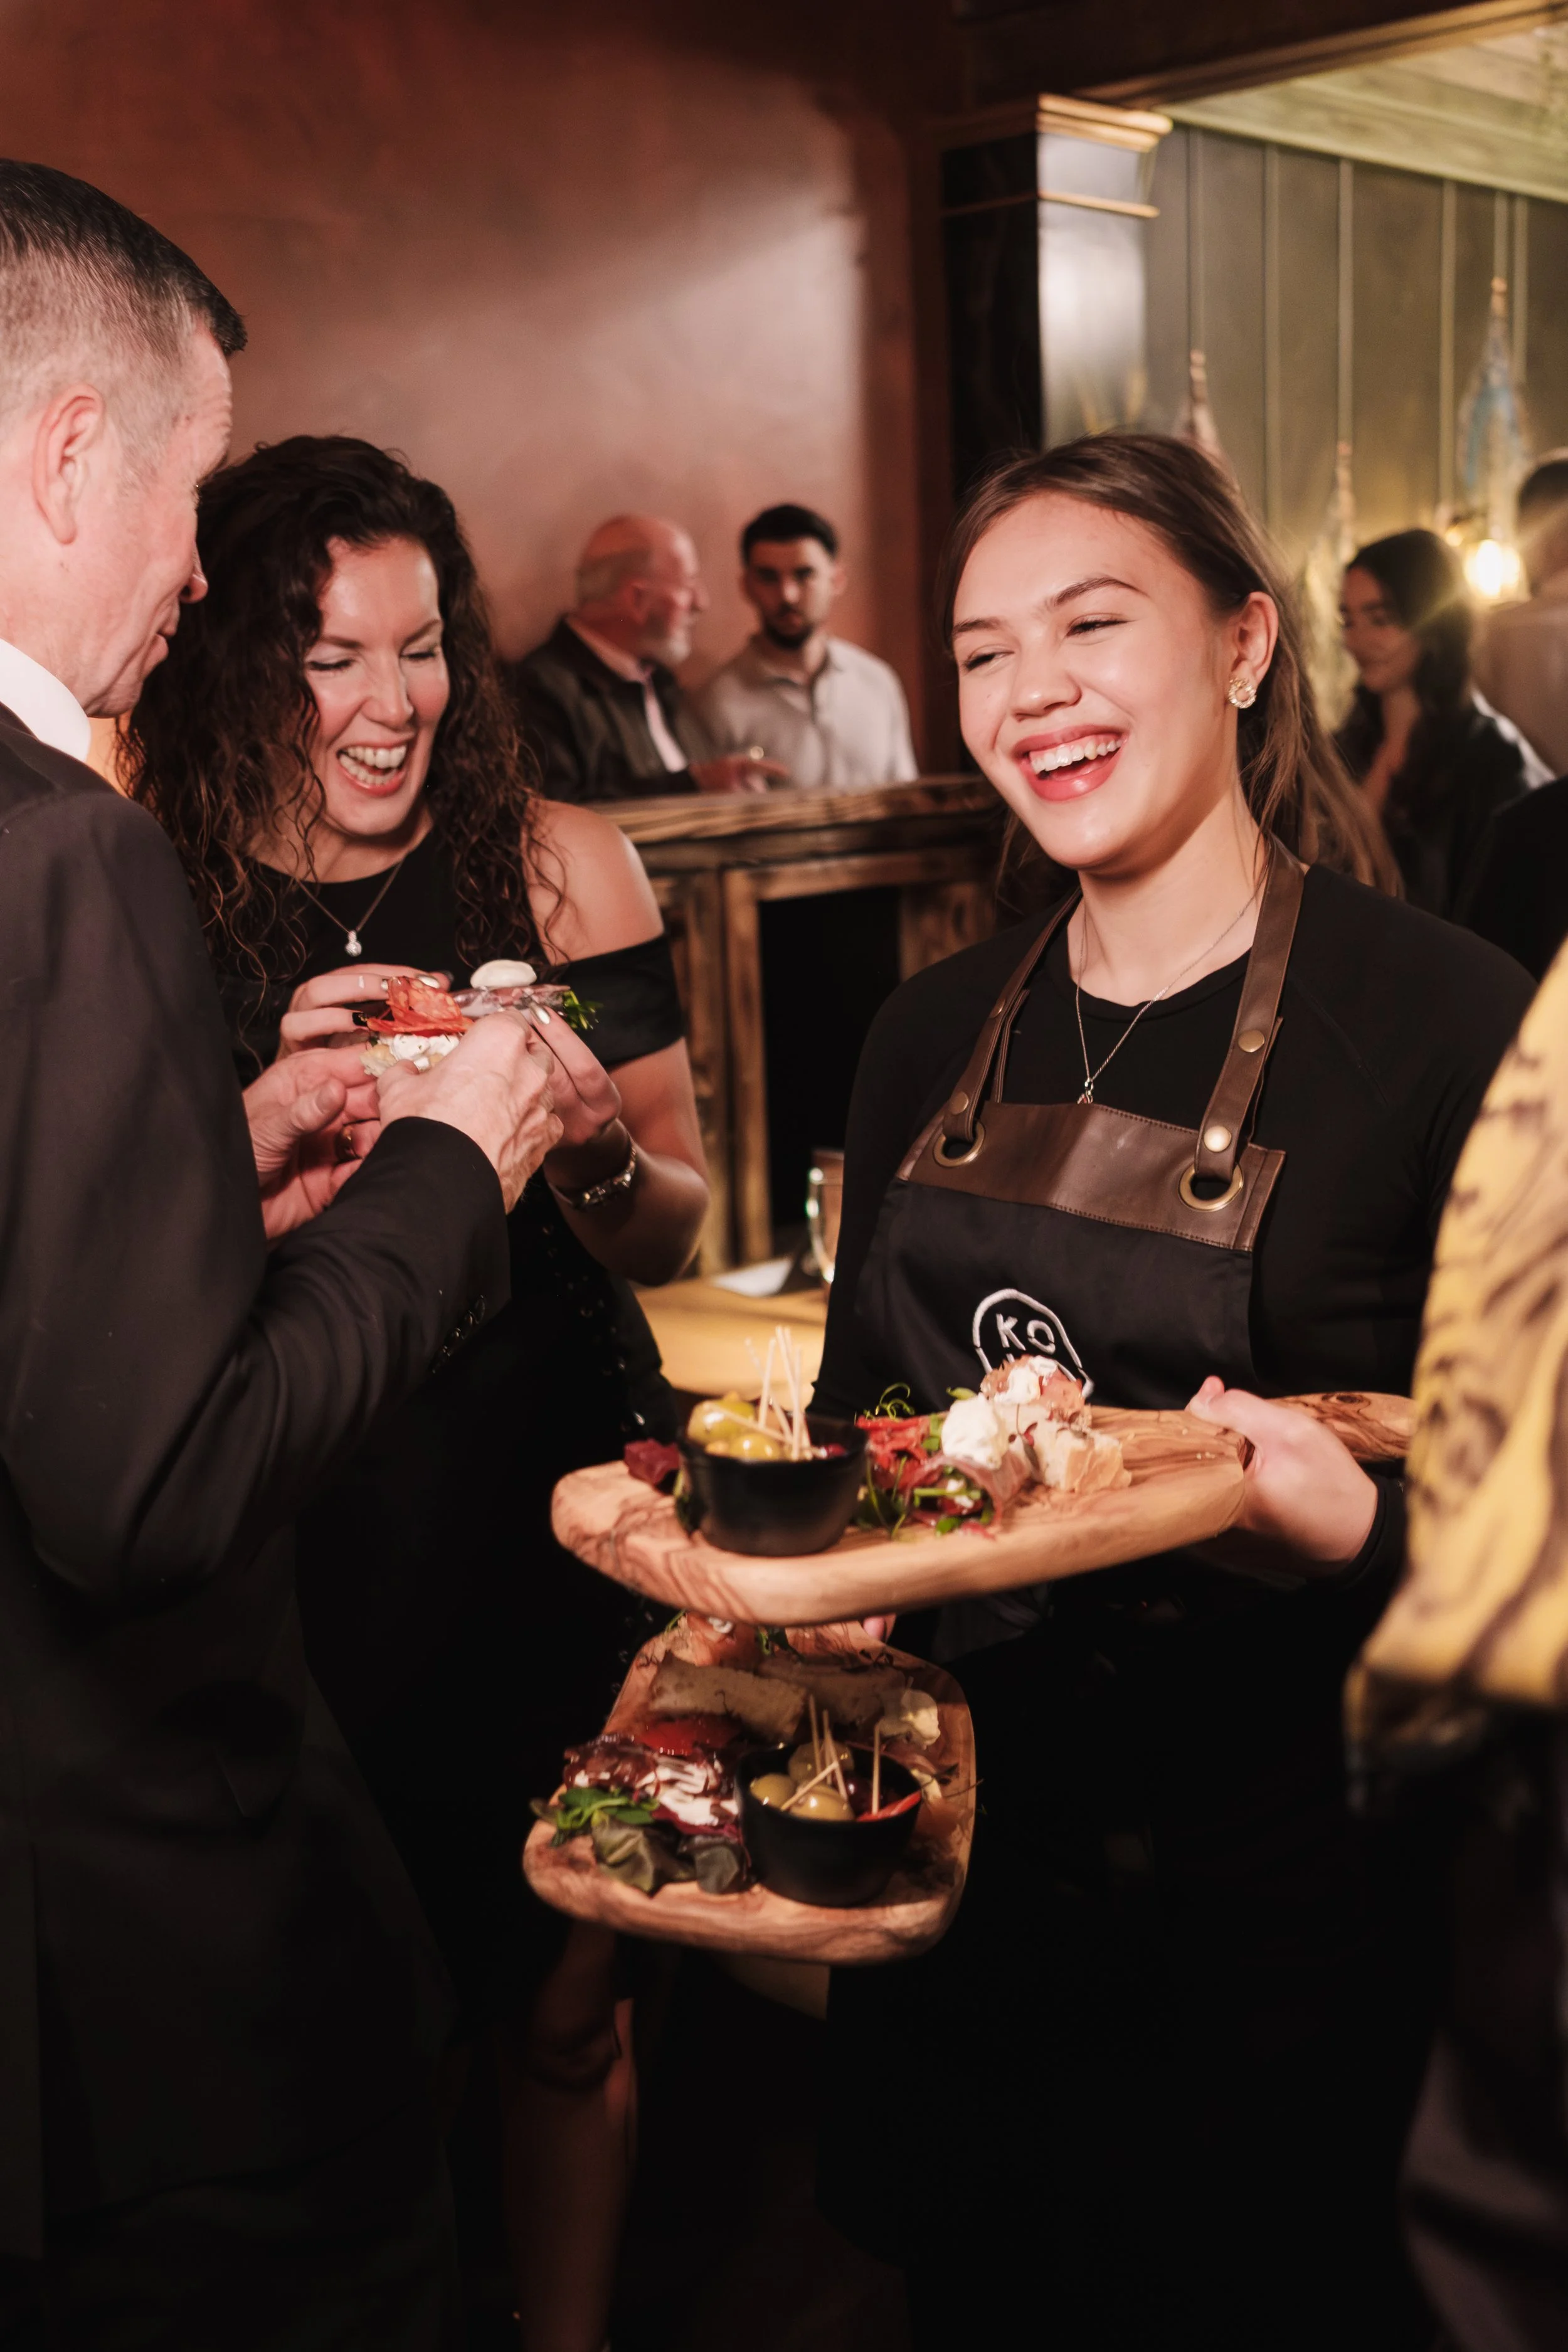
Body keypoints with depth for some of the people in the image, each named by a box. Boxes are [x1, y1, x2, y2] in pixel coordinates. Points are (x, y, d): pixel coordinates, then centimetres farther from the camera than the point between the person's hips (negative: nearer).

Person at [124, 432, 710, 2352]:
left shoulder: (558, 866, -3)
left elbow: (671, 1233, 1)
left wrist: (588, 1142, -21)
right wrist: (279, 1105, -19)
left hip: (552, 1510, 1)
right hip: (287, 1533, 0)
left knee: (559, 2000, 12)